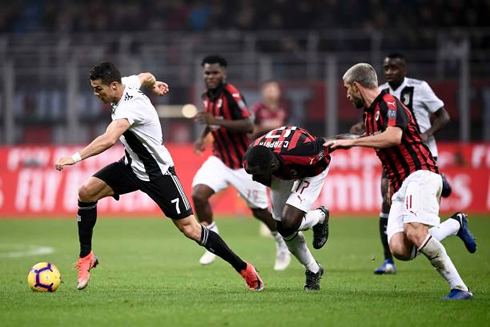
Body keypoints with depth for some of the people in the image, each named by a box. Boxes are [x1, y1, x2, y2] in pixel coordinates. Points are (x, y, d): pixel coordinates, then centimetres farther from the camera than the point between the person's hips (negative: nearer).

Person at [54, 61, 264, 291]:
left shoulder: (129, 107, -31)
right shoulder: (126, 83, -5)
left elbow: (108, 140, -48)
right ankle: (86, 257, 3)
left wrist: (76, 157, -53)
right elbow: (145, 77, 19)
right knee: (86, 192, -10)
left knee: (189, 228, -8)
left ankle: (244, 269, 4)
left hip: (158, 172, -9)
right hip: (132, 165, 9)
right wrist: (154, 84, 41)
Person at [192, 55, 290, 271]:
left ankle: (281, 242, 34)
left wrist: (216, 121, -35)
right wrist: (203, 137, 7)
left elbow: (248, 126, -30)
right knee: (198, 194, -19)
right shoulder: (207, 96, 3)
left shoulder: (231, 95, -20)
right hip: (219, 160, 6)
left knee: (259, 210, 5)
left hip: (243, 163, -6)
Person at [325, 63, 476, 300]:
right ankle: (455, 224, 7)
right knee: (400, 249, -13)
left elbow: (393, 137, -26)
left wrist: (352, 142, -21)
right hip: (400, 185, 9)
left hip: (420, 174, -9)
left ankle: (459, 288, -22)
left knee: (414, 233, -30)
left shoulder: (389, 104, -8)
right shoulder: (368, 113, 22)